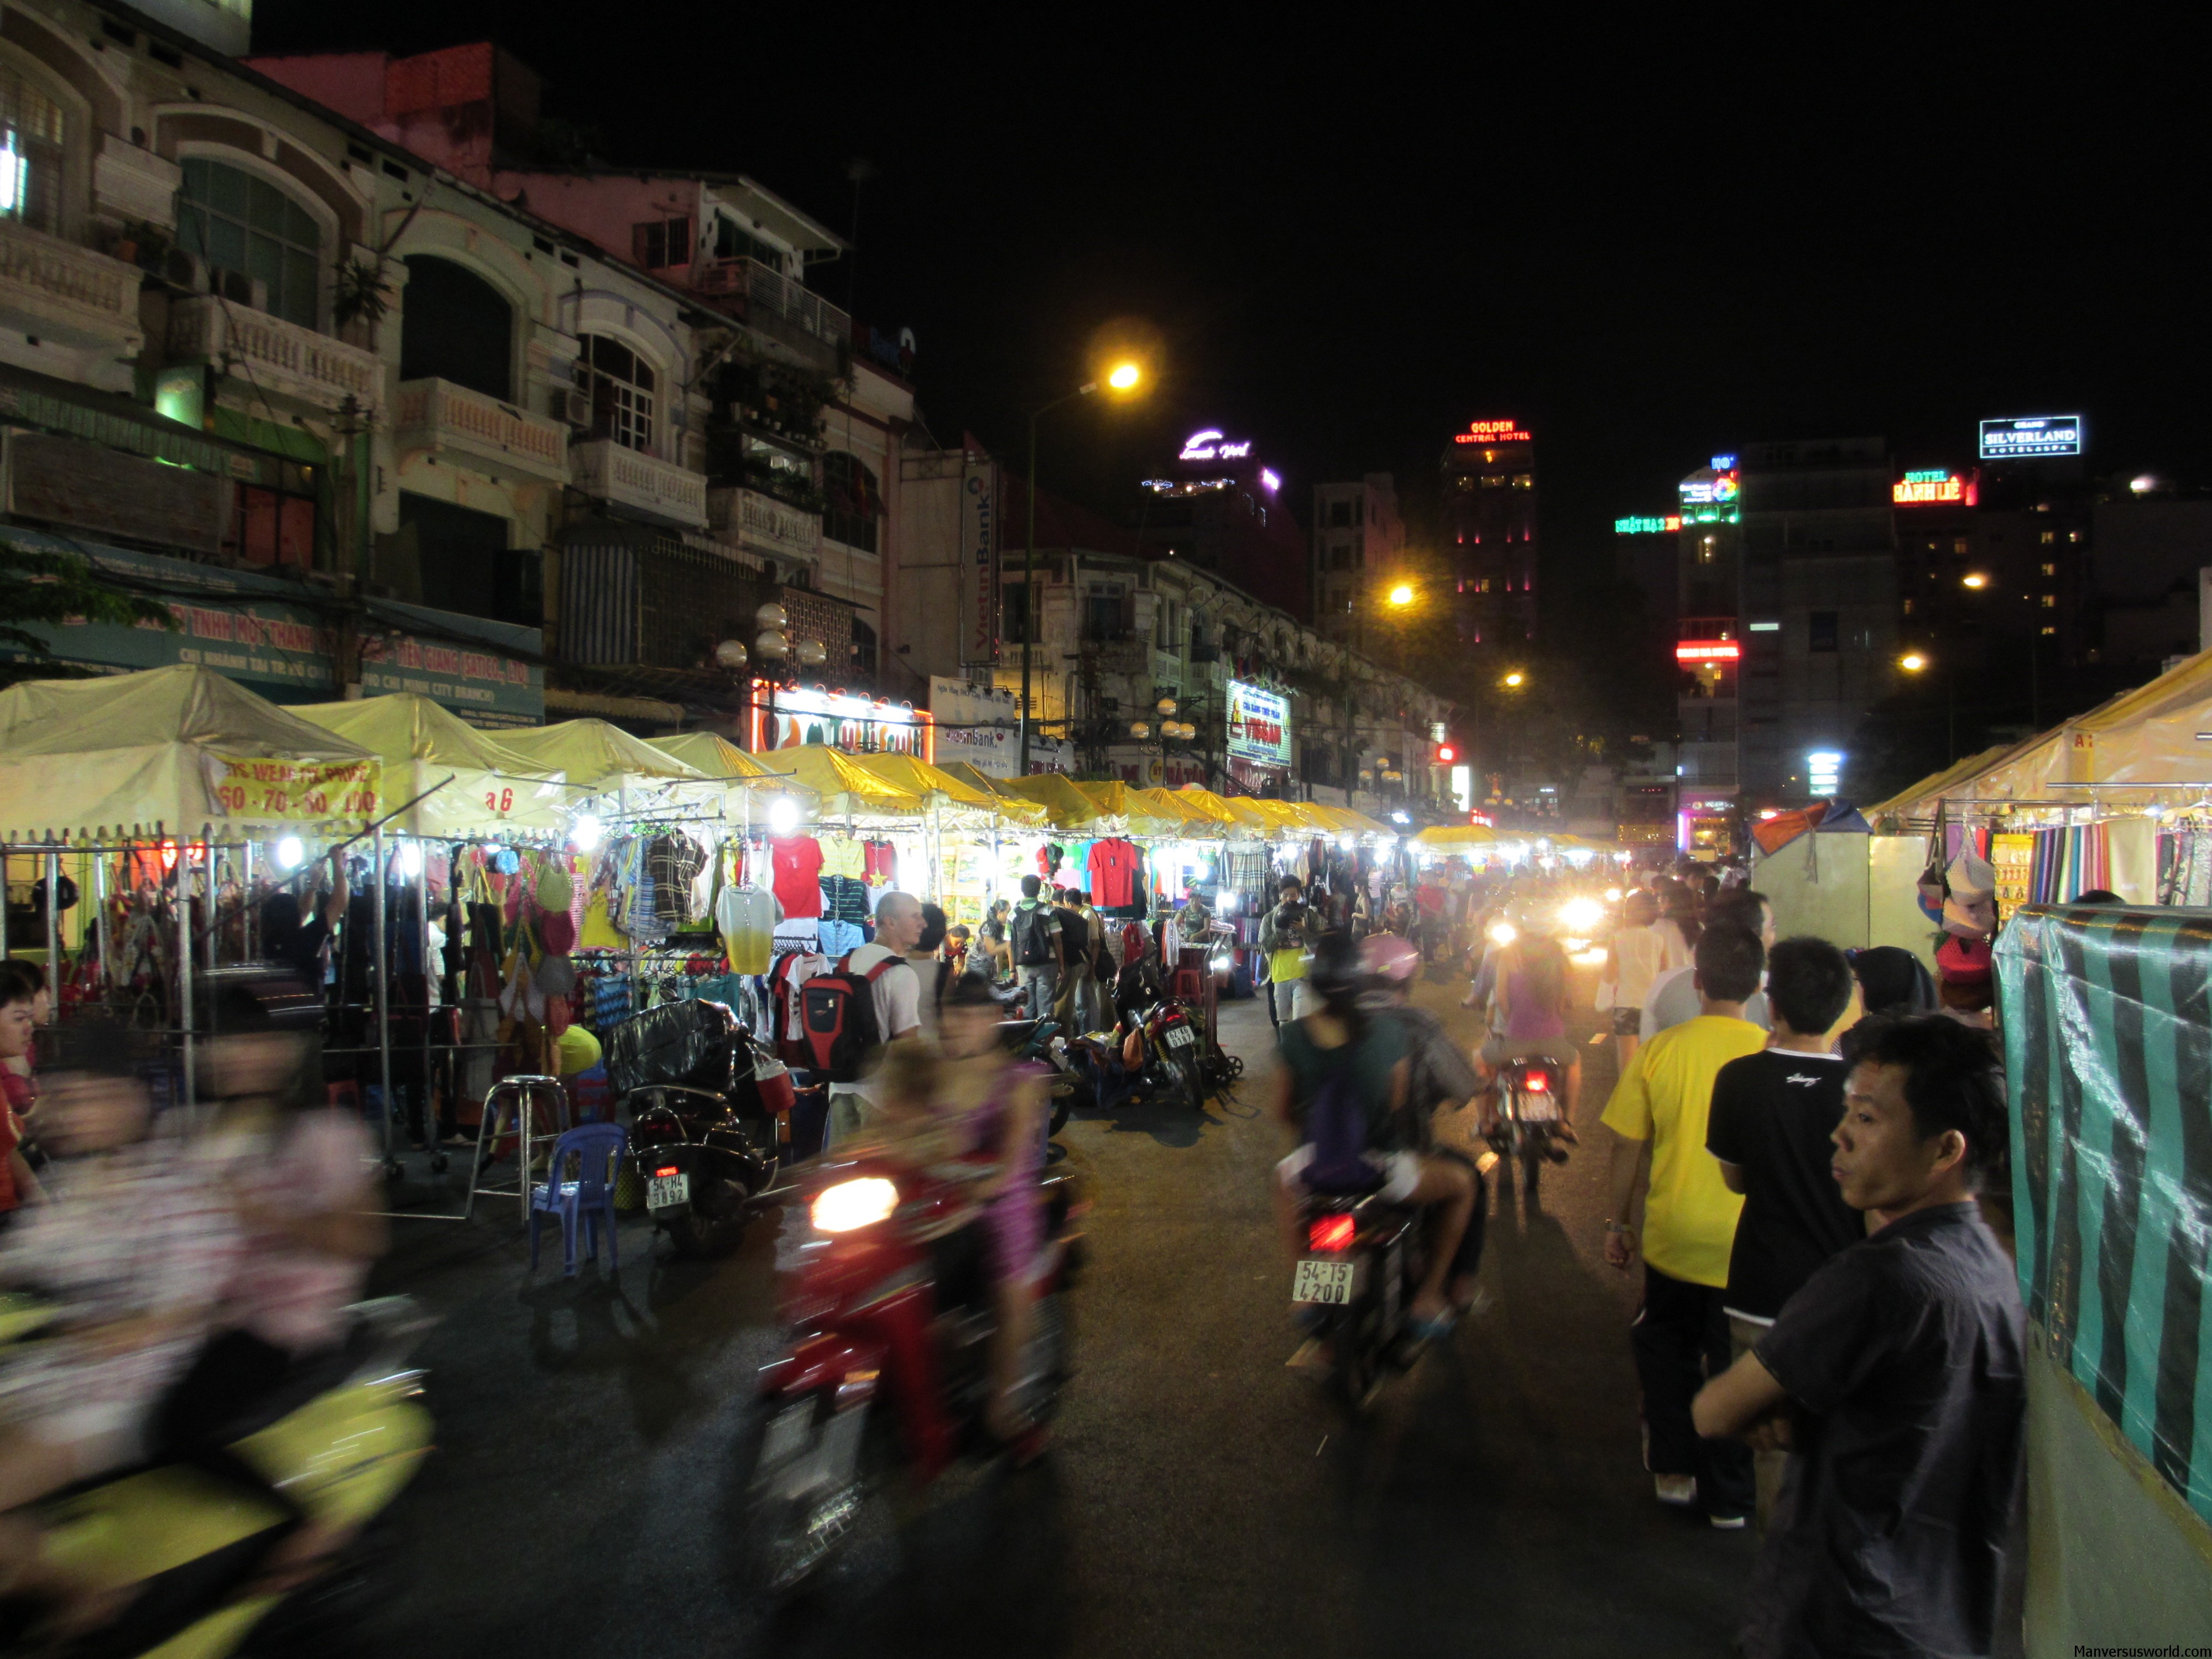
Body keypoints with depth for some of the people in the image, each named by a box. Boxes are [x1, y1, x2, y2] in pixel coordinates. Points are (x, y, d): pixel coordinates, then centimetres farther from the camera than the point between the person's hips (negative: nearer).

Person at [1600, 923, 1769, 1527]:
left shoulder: (1661, 1050, -10)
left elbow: (1627, 1145, -5)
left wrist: (1618, 1222, 8)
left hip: (1673, 1238, 1)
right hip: (1747, 1245, -1)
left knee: (1666, 1349, 23)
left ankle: (1675, 1470, 28)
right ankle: (1728, 1496, 24)